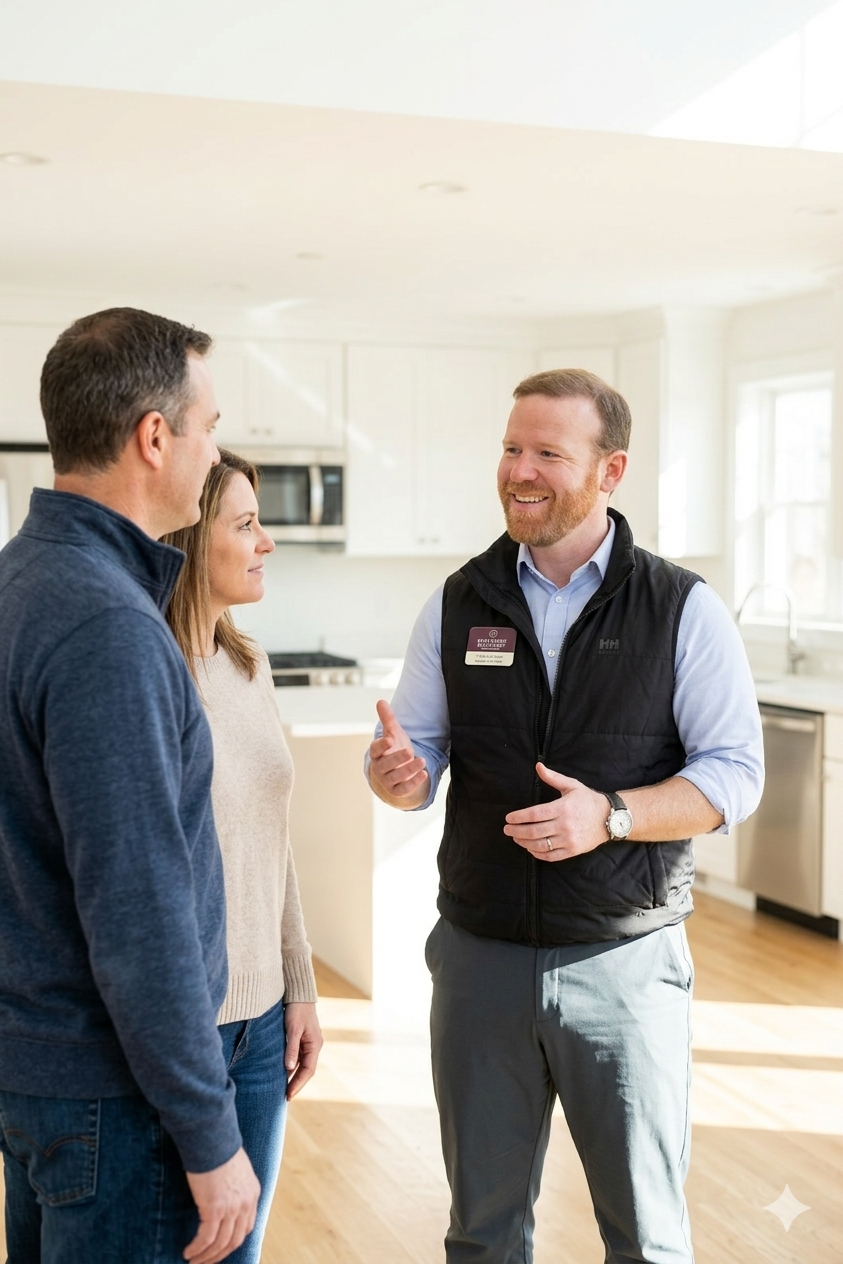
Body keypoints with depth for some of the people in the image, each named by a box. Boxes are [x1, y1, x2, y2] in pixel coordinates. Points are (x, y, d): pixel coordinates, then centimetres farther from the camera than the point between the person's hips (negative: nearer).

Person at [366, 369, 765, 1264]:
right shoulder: (458, 605, 3)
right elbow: (416, 752, 5)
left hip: (625, 959, -2)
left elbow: (735, 772, -7)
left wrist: (610, 815, -22)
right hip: (479, 954, 3)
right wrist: (396, 772, -19)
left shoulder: (685, 610, -5)